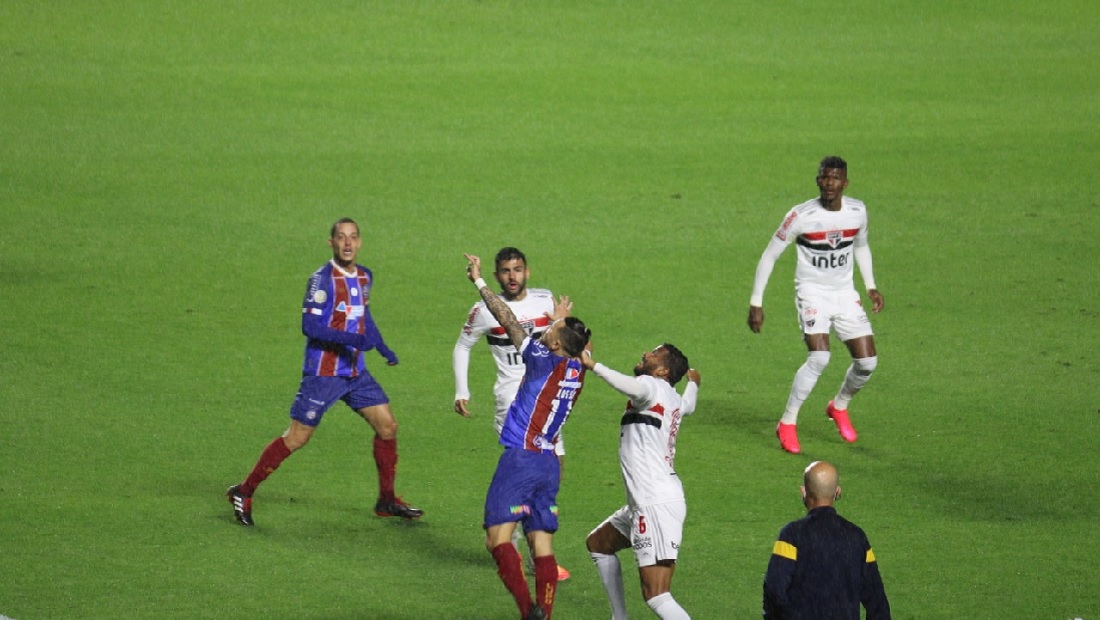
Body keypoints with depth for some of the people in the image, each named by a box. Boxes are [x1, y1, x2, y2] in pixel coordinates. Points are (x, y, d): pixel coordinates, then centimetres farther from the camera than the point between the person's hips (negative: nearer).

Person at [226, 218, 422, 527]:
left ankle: (386, 501, 18)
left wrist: (381, 346, 23)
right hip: (323, 372, -7)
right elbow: (310, 325, -22)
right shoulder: (322, 279, -15)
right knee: (297, 437, -6)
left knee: (388, 425, 5)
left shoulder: (365, 277, 8)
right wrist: (348, 339, -31)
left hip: (356, 372, 7)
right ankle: (244, 492, 6)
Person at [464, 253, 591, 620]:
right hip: (549, 464, 8)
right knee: (543, 546, 7)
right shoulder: (576, 370, 9)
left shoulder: (545, 361, -9)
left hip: (521, 458, -8)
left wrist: (479, 282, 3)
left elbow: (508, 322, -5)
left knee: (498, 538, -11)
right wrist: (562, 321, 50)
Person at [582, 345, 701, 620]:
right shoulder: (673, 399, 14)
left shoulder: (653, 387, -11)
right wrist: (693, 383, 62)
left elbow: (633, 386, -37)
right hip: (648, 502, 10)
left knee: (656, 597, -18)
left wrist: (591, 364, -34)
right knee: (598, 543, 31)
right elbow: (689, 404, 41)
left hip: (657, 505, -10)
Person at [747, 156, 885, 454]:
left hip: (844, 293, 5)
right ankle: (787, 424, -9)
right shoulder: (801, 216, -17)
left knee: (867, 361, -2)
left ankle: (839, 407, 29)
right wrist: (756, 303, -10)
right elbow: (769, 256, -9)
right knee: (819, 357, -24)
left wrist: (870, 286, 14)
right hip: (812, 292, -5)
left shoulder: (857, 211, -4)